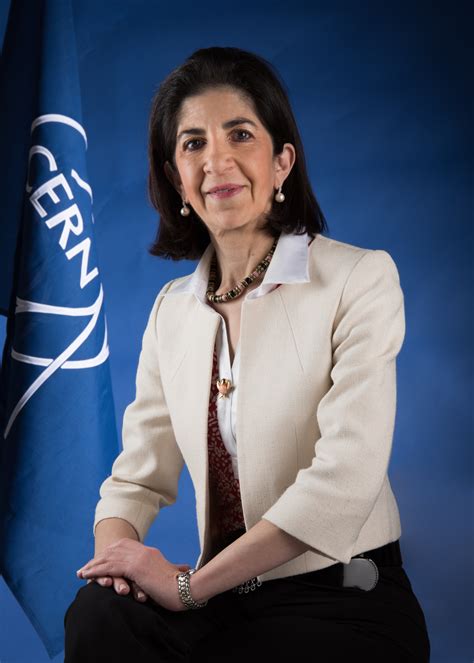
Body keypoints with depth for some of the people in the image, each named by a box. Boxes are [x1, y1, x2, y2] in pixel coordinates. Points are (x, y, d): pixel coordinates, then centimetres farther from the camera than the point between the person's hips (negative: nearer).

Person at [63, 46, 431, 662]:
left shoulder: (361, 278, -8)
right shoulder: (171, 310, 10)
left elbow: (343, 482, -18)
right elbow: (139, 477, 9)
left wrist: (189, 585, -17)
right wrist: (113, 551, -14)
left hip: (347, 607, -4)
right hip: (225, 603, 4)